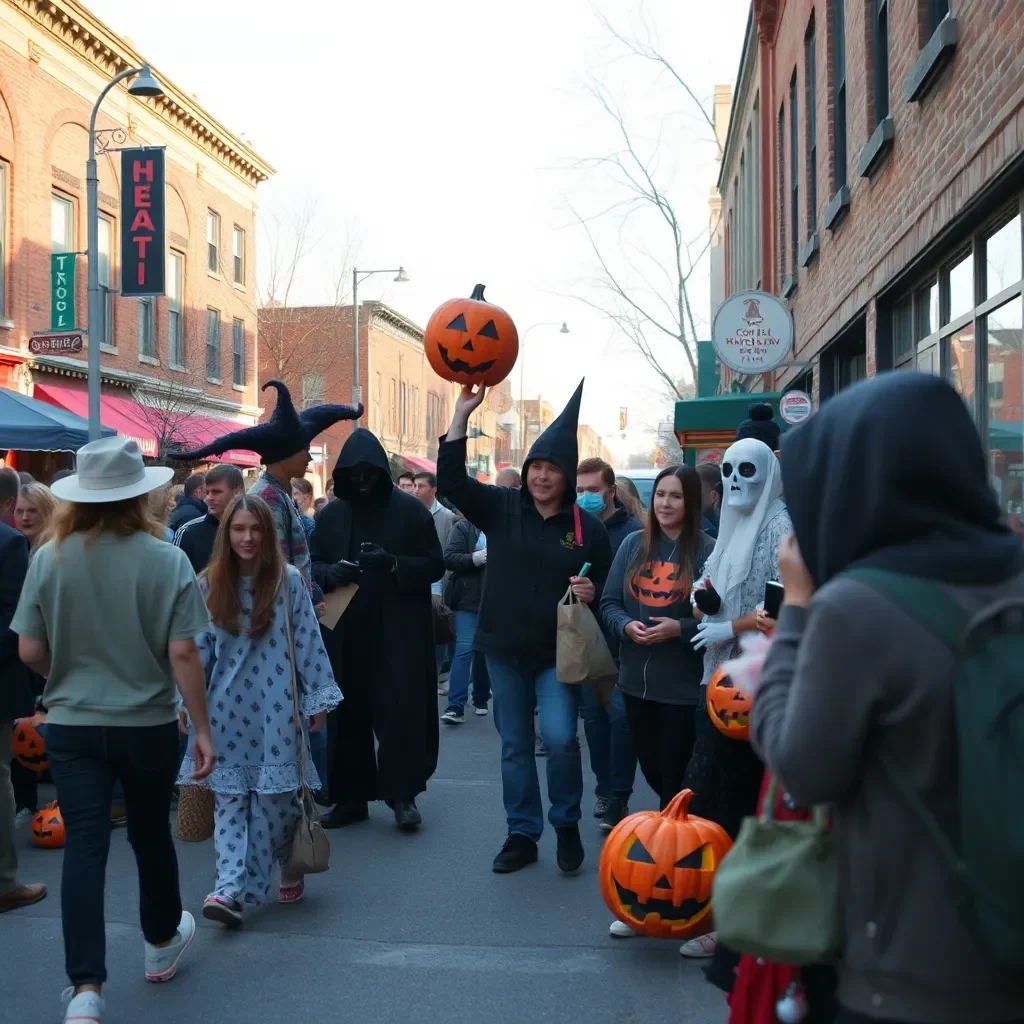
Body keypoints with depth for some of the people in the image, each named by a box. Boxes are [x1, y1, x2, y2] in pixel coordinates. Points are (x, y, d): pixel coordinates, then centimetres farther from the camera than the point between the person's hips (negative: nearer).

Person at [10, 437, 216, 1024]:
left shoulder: (50, 558, -6)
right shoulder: (166, 560, -12)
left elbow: (30, 652, -2)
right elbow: (182, 653, -15)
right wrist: (203, 728, -7)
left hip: (71, 726, 1)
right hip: (149, 724, -1)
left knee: (84, 847, 2)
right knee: (151, 832, 18)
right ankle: (163, 943, 40)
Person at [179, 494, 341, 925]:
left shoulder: (288, 581, -4)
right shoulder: (210, 584, 3)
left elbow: (308, 642, -2)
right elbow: (198, 647, 6)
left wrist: (318, 697, -2)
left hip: (275, 707, -2)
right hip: (227, 708, 2)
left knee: (275, 796, 4)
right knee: (229, 799, -1)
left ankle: (289, 868, 27)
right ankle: (231, 887, -4)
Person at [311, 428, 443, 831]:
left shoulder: (410, 510, -2)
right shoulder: (332, 514, 7)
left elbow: (435, 565, -2)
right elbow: (312, 564, 12)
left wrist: (394, 564, -20)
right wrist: (331, 572, -12)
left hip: (399, 632, -3)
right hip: (346, 633, 3)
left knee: (399, 711, -6)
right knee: (347, 714, 5)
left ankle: (402, 795, 5)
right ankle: (351, 797, 15)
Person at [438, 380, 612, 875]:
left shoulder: (588, 527, -3)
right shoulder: (501, 507, 0)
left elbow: (606, 590, 5)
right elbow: (452, 479, -11)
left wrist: (592, 592, -19)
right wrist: (463, 411, -16)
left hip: (558, 652, -2)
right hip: (505, 649, 2)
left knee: (560, 738, -14)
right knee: (514, 745, 10)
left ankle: (567, 825, 10)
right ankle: (522, 834, 23)